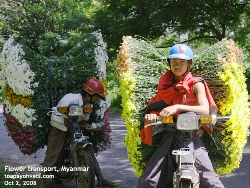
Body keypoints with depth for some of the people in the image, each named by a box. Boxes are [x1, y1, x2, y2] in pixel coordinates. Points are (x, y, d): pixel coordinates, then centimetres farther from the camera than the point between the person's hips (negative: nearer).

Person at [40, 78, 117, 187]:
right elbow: (67, 123, -25)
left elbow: (83, 121, 1)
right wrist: (83, 126, -27)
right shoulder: (71, 101, -27)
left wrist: (91, 126, -19)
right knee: (52, 157, -14)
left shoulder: (89, 104, -2)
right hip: (59, 128, -7)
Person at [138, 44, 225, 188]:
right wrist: (151, 114, -16)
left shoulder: (196, 84, 0)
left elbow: (205, 110, -14)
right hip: (169, 136, 3)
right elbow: (155, 105, 9)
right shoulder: (165, 83, 12)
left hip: (192, 135, -3)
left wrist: (178, 107, -28)